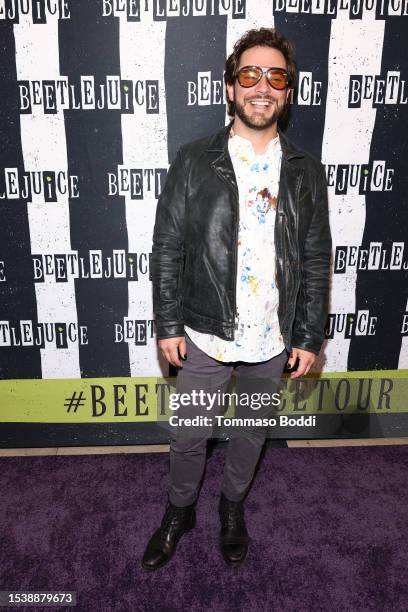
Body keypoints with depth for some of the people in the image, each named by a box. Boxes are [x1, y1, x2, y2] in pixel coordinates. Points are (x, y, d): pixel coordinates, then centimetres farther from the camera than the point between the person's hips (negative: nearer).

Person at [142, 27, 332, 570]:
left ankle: (233, 504, 49)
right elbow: (167, 248, -4)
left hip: (273, 340, 2)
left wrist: (310, 338, 0)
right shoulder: (193, 162, -6)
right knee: (188, 435, 13)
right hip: (204, 336, -1)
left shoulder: (306, 171, -1)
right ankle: (180, 510, 43)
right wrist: (168, 325, -7)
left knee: (252, 431, 20)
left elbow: (316, 261, 1)